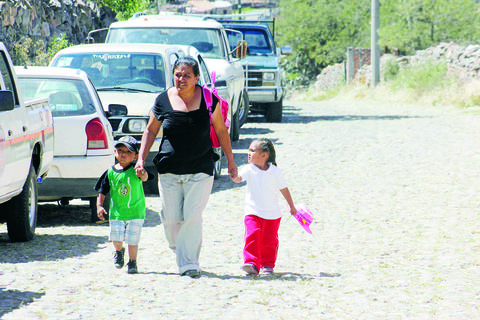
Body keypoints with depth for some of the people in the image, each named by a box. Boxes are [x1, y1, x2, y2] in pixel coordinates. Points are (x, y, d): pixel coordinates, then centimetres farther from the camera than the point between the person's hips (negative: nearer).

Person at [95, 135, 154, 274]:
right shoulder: (111, 172, 1)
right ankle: (119, 252, 35)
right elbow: (102, 191, 9)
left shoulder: (135, 170, -8)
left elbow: (145, 177, -29)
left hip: (135, 211, -2)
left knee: (133, 239, -4)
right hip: (116, 211, 2)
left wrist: (143, 174, -52)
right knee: (116, 238, 1)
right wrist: (99, 205, -1)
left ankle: (132, 262, 16)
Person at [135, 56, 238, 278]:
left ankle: (189, 264, -4)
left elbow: (221, 131, 11)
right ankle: (179, 250, 31)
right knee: (171, 218, 2)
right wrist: (141, 158, 5)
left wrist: (230, 161, 12)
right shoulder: (163, 100, 2)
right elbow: (150, 130, 14)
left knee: (192, 217, -11)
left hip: (200, 170, -1)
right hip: (169, 170, 1)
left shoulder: (208, 99, 0)